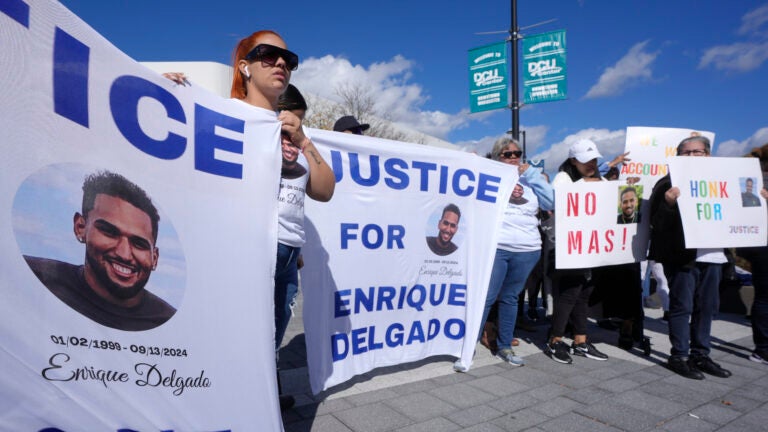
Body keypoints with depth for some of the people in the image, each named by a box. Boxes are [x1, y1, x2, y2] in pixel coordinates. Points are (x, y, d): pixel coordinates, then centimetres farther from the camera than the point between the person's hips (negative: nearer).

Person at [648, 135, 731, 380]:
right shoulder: (669, 184, -4)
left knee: (706, 306, 12)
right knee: (682, 306, -1)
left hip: (712, 254, 6)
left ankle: (700, 355, 24)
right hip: (682, 255, -6)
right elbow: (657, 222, -11)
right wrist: (668, 203, -28)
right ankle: (679, 357, 9)